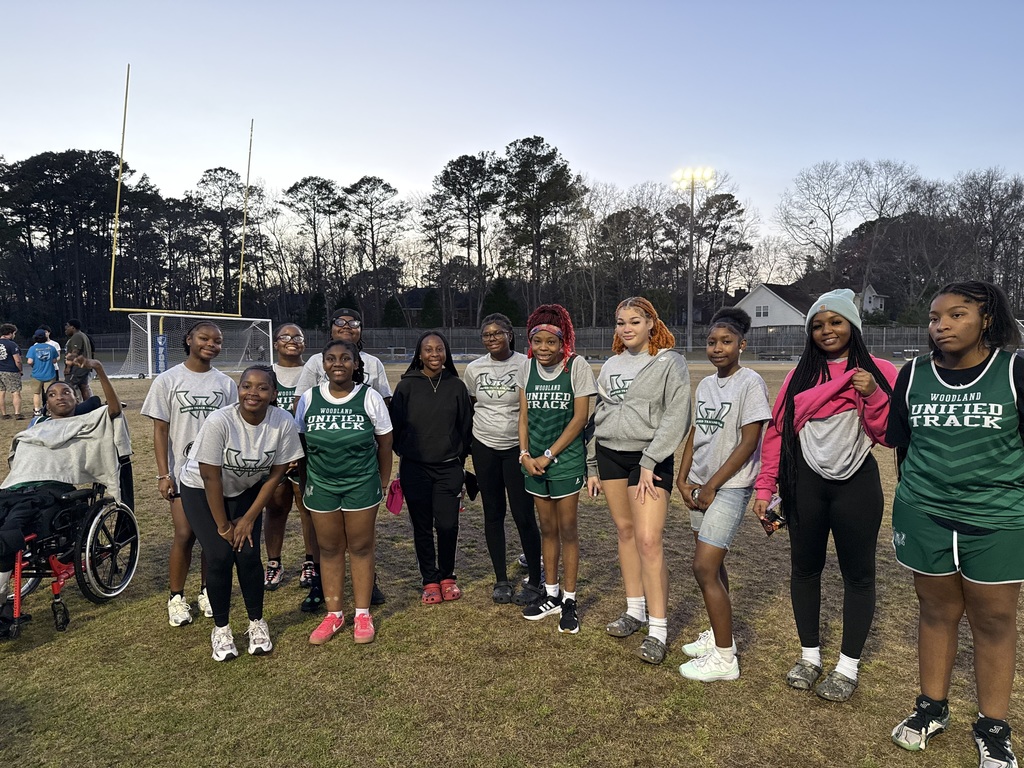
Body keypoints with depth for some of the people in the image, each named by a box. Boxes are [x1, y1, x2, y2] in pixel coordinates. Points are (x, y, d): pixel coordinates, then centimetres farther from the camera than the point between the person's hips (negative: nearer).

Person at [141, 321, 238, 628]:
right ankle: (176, 597, 16)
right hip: (182, 472, -2)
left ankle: (208, 591, 24)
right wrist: (163, 474, -6)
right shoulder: (168, 380, -1)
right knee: (185, 535, -3)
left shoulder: (226, 384, 4)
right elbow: (160, 430, -1)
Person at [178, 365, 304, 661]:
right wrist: (223, 526, -14)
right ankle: (221, 629, 11)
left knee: (248, 554, -8)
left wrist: (248, 519, -8)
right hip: (201, 491, -2)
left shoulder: (283, 423, -23)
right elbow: (211, 477, -22)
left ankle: (257, 623, 15)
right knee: (220, 556, -10)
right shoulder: (219, 421, -31)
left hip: (246, 491, 2)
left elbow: (276, 473, -10)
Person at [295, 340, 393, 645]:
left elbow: (384, 442, 0)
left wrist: (382, 482, 3)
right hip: (321, 484, 2)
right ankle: (333, 614, 24)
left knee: (361, 547, 6)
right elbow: (300, 442, 7)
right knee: (329, 549, 10)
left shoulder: (370, 397, -7)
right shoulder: (308, 398, -1)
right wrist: (302, 482, 9)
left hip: (362, 483, -2)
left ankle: (362, 614, 20)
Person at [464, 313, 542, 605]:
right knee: (493, 513, 10)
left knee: (524, 515, -3)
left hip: (517, 447, -3)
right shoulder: (474, 368, 3)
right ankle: (501, 580, 23)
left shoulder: (525, 365, -8)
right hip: (485, 448, 4)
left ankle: (535, 581, 14)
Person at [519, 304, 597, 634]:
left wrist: (548, 456, -12)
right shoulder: (527, 368, 3)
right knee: (547, 528, 14)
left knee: (567, 529, 3)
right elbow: (524, 415, 7)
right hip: (534, 462, 4)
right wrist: (525, 454, -6)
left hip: (566, 460, -4)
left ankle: (569, 600, 17)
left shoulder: (577, 366, -10)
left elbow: (580, 417, -12)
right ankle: (551, 594, 28)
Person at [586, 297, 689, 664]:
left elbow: (676, 417, -11)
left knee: (648, 541, -11)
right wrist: (592, 466, 15)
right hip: (609, 455, 6)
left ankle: (658, 629, -1)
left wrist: (649, 462, -16)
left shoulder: (669, 362, -3)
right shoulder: (610, 366, 14)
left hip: (650, 458, -6)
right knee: (624, 531, 12)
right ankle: (635, 610, 26)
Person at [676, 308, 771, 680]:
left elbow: (748, 442, -15)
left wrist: (712, 486, -13)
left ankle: (724, 657, 4)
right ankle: (719, 635, 32)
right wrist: (684, 478, 2)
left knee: (704, 569, -9)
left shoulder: (750, 383, -11)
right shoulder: (705, 384, 10)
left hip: (729, 487, -7)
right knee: (712, 565, 16)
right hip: (700, 486, 7)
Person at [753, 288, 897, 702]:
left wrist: (873, 396, -19)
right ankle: (809, 655, 28)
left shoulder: (879, 371, 0)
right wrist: (765, 486, 1)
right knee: (804, 568, 11)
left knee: (858, 573, 7)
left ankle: (847, 667, 24)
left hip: (856, 483, -2)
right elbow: (777, 431, 5)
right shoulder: (800, 375, 7)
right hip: (805, 482, 2)